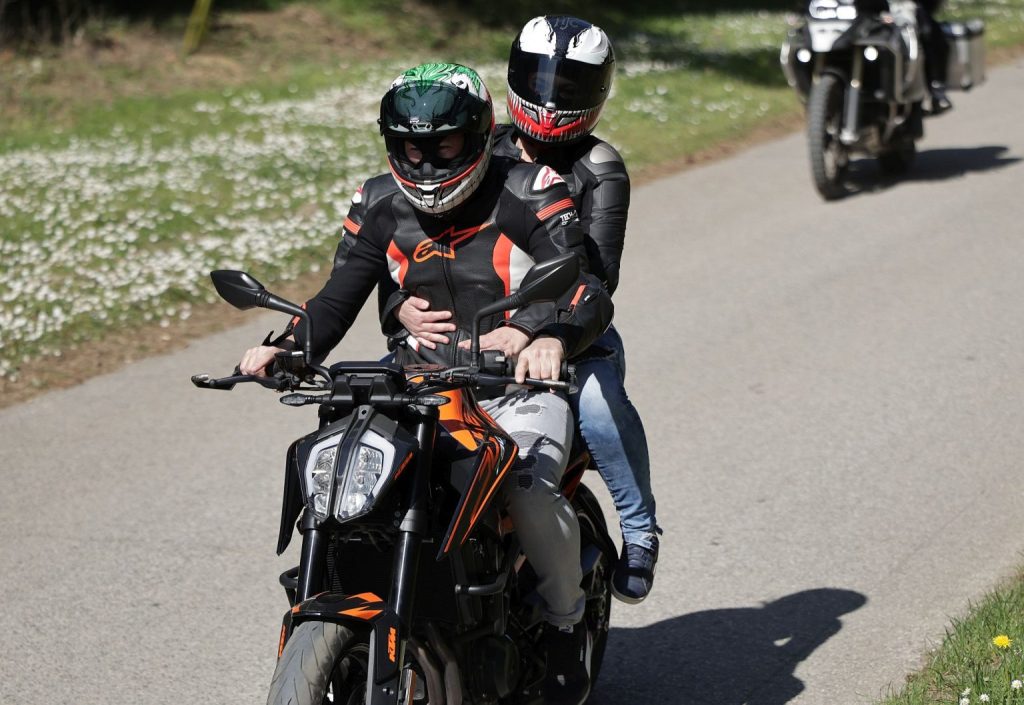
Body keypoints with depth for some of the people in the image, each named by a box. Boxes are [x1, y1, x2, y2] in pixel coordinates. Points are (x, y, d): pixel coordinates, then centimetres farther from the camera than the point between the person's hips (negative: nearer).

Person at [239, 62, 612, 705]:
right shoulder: (380, 206, 4)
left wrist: (552, 339, -43)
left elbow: (590, 293, -20)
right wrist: (286, 349, -14)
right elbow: (338, 299, 7)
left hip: (521, 387, -4)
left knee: (529, 489, -32)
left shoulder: (529, 194, -11)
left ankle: (566, 624, -4)